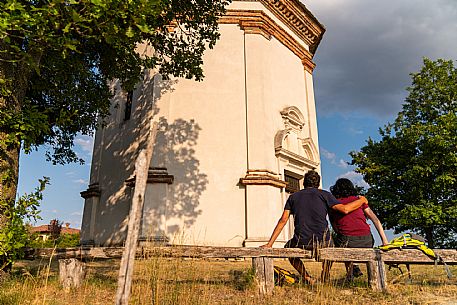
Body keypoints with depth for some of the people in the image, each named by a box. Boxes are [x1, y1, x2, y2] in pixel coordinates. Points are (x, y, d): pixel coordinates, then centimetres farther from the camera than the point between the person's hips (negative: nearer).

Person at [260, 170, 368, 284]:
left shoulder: (293, 196, 12)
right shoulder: (324, 194, 6)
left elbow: (283, 220, 7)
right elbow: (344, 209, -1)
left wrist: (270, 243, 8)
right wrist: (361, 200, 18)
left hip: (301, 242, 0)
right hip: (322, 241, 0)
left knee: (288, 248, 32)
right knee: (330, 245, 35)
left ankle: (306, 277, 16)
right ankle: (324, 279, 29)